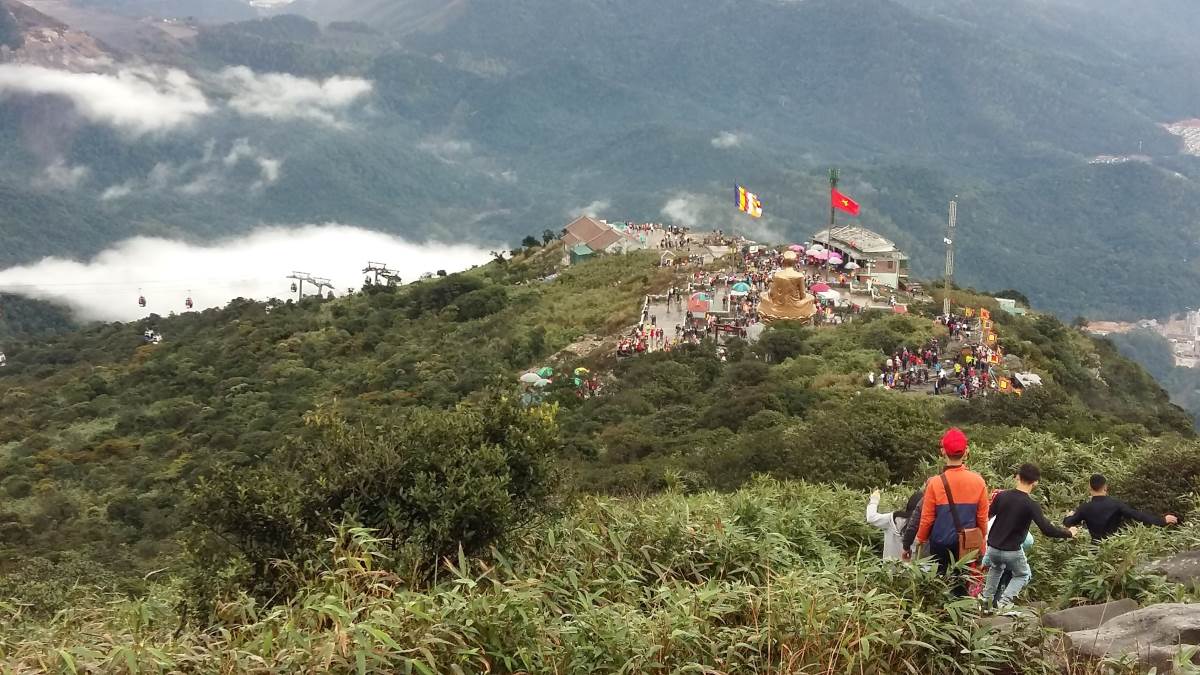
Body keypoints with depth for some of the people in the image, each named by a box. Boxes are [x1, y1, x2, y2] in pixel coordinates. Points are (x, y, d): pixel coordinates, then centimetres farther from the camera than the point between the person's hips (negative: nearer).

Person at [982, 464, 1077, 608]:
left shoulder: (1002, 496, -6)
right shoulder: (1031, 505, -17)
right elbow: (1047, 530, -19)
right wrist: (1069, 533, -4)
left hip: (993, 548, 4)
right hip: (1013, 551, -4)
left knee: (996, 568, 35)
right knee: (1023, 575, 23)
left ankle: (986, 599, 30)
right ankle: (1005, 601, 2)